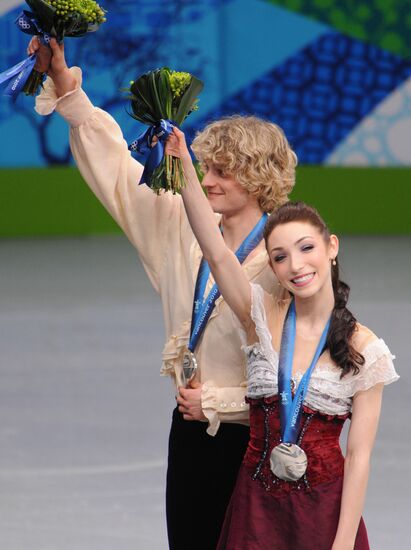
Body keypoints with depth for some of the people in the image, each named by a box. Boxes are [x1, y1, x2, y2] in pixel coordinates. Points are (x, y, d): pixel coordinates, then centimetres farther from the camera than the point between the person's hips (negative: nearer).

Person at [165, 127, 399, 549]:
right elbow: (216, 253, -17)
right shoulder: (263, 317, -2)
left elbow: (359, 455, -8)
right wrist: (184, 169, -29)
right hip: (258, 501, 2)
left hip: (325, 507, -2)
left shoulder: (363, 349, -7)